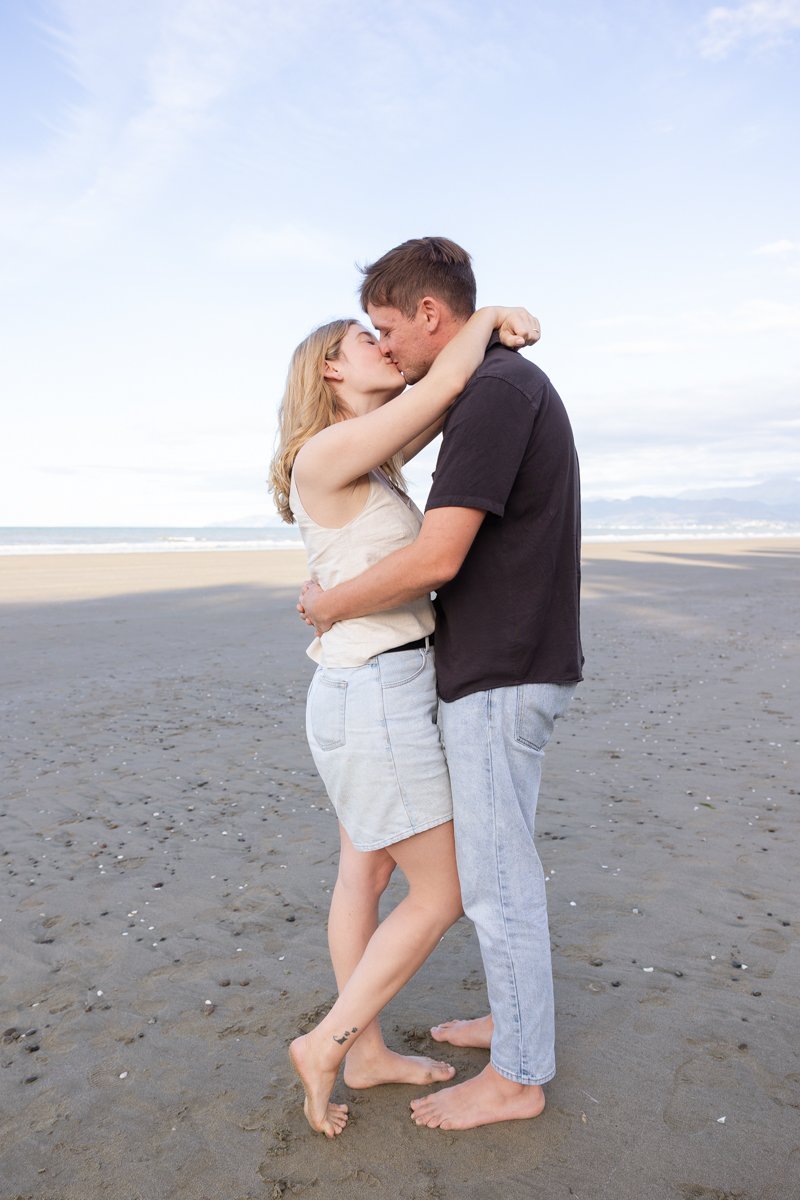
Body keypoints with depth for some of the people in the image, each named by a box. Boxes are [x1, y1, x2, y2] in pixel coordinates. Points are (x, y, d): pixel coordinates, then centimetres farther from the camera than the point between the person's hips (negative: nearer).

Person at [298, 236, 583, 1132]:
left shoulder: (495, 392, -19)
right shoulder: (511, 390, 14)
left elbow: (437, 558, -26)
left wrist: (331, 604, -10)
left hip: (501, 679, -10)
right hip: (503, 669, 10)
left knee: (495, 878, 3)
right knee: (498, 860, 21)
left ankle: (516, 1075, 22)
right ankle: (518, 1018, 38)